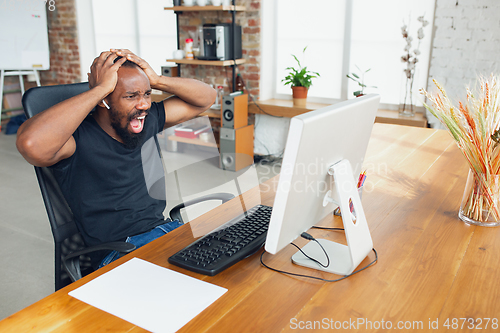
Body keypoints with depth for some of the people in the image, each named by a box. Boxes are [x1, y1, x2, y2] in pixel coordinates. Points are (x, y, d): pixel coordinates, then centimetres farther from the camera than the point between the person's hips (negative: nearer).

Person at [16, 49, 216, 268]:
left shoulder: (149, 119, 7)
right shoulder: (77, 139, -13)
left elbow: (206, 97, 12)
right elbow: (31, 143, -37)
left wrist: (157, 81, -6)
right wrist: (101, 88, -26)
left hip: (167, 228, 7)